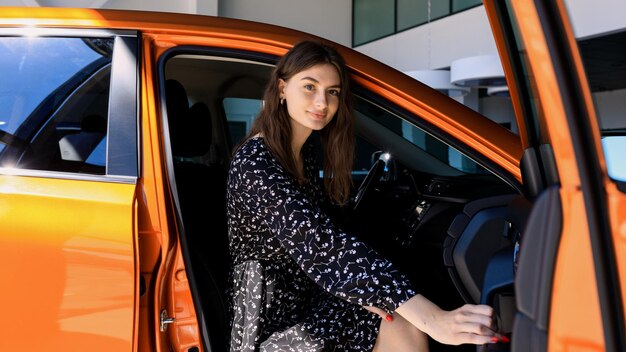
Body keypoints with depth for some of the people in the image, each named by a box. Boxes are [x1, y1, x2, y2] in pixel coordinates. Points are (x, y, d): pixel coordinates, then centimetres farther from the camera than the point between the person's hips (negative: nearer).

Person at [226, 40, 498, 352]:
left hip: (306, 297, 7)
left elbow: (312, 240, 7)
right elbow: (320, 243, -34)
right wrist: (434, 319, -41)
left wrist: (361, 289, -13)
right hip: (272, 323, -7)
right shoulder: (254, 163, -22)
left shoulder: (305, 152, 6)